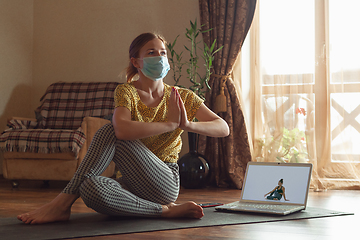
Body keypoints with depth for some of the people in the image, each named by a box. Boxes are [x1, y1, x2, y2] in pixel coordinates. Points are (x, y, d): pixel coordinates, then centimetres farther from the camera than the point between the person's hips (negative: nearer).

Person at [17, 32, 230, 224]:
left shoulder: (182, 97, 5)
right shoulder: (127, 91, 0)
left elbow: (224, 128, -2)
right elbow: (123, 129, -22)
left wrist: (188, 125, -20)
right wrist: (170, 124, -20)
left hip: (165, 184, -1)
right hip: (135, 185, 2)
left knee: (110, 133, -24)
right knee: (90, 188, -34)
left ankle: (63, 202, -20)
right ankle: (165, 211, -21)